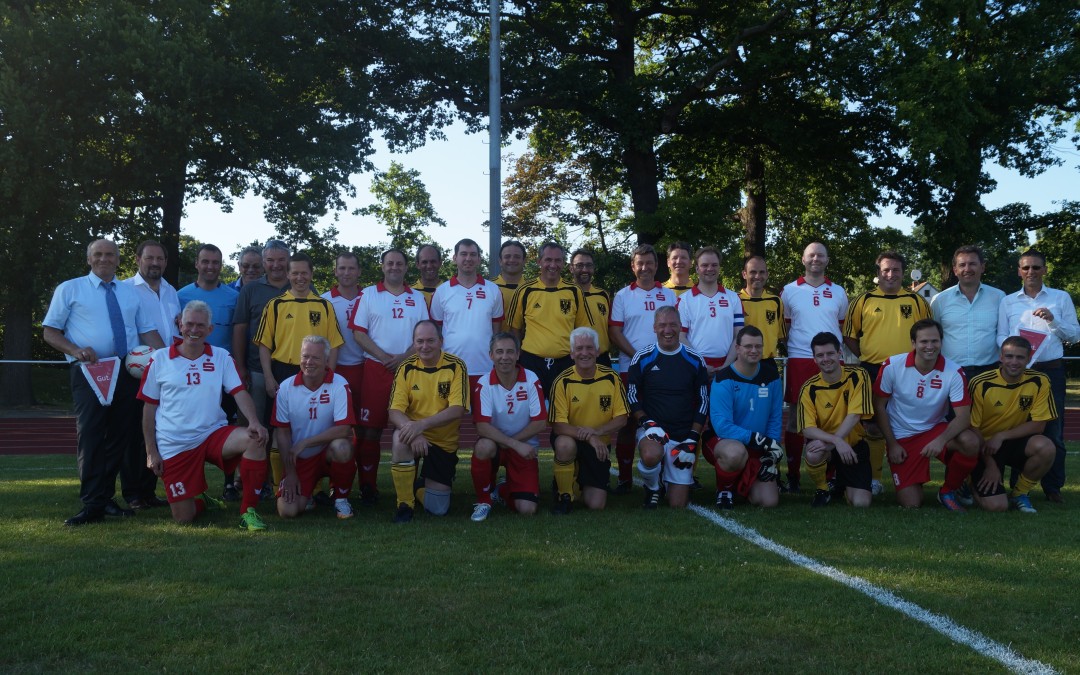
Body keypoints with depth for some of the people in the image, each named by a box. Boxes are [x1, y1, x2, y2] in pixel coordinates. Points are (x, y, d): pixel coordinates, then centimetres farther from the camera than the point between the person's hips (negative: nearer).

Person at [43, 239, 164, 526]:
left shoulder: (131, 292, 17)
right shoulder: (69, 289, 6)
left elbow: (147, 330, 11)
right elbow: (50, 332, 3)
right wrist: (76, 350, -16)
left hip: (127, 372, 4)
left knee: (121, 435, 6)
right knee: (91, 435, -11)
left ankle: (106, 497, 17)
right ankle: (92, 504, -8)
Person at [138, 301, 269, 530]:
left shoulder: (221, 357, 6)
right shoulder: (160, 359, 3)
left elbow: (240, 392, -4)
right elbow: (149, 407, 5)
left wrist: (254, 422, -24)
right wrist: (151, 451, 1)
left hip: (213, 434, 1)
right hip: (174, 445, 0)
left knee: (256, 439, -31)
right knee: (183, 518, -5)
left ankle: (248, 512, -19)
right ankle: (200, 500, 35)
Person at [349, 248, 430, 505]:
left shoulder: (417, 298, 13)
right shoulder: (368, 294, 7)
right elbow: (358, 332, 0)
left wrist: (404, 357, -10)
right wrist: (384, 357, -11)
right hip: (376, 368, -1)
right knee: (371, 428, -3)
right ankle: (367, 487, 4)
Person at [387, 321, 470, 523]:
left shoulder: (456, 366, -11)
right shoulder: (406, 368, -6)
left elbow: (456, 410, -20)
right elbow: (395, 412, -13)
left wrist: (421, 424, -33)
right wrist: (412, 432, -33)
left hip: (444, 443, 0)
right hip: (415, 435, 1)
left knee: (438, 509, -3)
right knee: (401, 439, -37)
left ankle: (420, 486, 34)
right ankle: (405, 504, -18)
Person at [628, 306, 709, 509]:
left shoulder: (695, 361, 4)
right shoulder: (643, 359, 0)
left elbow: (703, 402, 6)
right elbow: (632, 397, 2)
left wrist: (692, 440, -3)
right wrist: (647, 423, -14)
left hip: (684, 437, 2)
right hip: (652, 430, -1)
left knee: (678, 505, -2)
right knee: (651, 456, -39)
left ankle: (670, 479, 34)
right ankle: (652, 488, -4)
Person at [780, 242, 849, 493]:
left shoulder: (838, 292, 12)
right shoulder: (789, 291, 7)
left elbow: (844, 328, 18)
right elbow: (782, 327, 10)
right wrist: (780, 352, 1)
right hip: (799, 361, -1)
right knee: (796, 418, 0)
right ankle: (793, 475, 6)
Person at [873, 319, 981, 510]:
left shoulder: (954, 373, -14)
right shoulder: (892, 366, -14)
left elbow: (963, 416, -18)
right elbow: (879, 406, -4)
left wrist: (941, 440, -36)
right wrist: (892, 444, -8)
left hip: (935, 429, 1)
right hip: (902, 437, -1)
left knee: (971, 442, -32)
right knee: (911, 504, -12)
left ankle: (947, 492, -4)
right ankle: (909, 484, 29)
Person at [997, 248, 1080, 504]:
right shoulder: (1008, 301, 8)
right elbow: (1000, 336, 3)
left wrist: (1053, 320, -12)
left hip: (1051, 370, -1)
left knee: (1052, 430, 2)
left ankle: (1053, 487, 10)